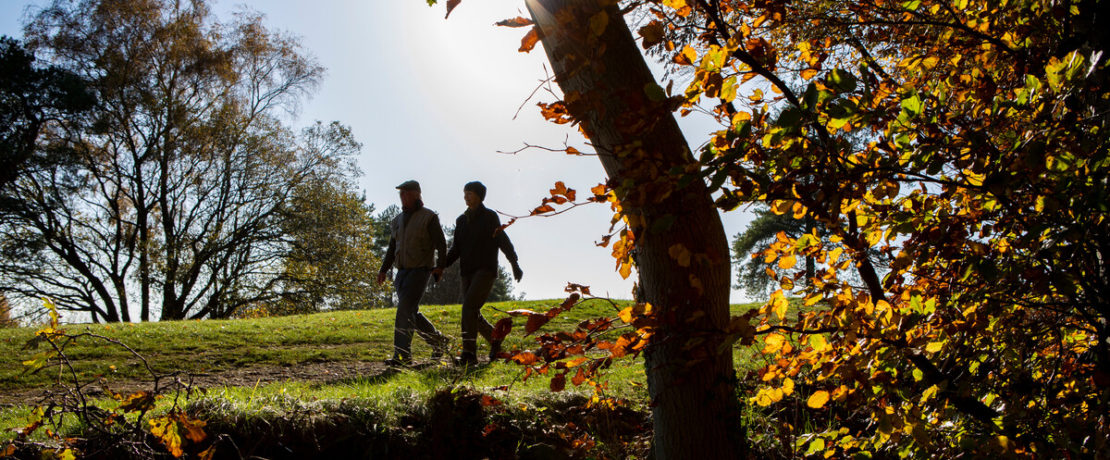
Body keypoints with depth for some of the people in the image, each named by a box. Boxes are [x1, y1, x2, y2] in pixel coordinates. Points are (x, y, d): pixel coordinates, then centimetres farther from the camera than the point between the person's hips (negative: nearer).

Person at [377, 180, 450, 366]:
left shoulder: (429, 217, -4)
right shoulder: (397, 220, 16)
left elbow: (441, 244, -7)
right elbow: (392, 248, 21)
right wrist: (383, 270, 11)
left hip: (420, 270, -7)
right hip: (402, 272, 7)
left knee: (405, 310, -17)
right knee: (411, 313, 7)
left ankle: (402, 355, -18)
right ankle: (438, 340, 26)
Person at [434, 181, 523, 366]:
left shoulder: (490, 217, -2)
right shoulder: (461, 220, 15)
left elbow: (504, 241, -7)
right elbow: (456, 248, 17)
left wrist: (515, 264, -16)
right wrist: (442, 266, 2)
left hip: (486, 270, -7)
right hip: (468, 273, 7)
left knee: (469, 307, -22)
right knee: (473, 315, 5)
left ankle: (469, 353, -23)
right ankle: (495, 339, 28)